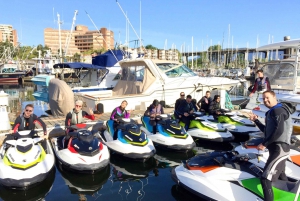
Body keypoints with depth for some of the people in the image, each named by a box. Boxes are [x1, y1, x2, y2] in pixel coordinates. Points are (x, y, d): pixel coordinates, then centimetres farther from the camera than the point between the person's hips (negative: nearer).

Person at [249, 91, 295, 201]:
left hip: (279, 148, -11)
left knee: (265, 179, -19)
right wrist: (256, 120, 16)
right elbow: (267, 131, 26)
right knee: (280, 174, 29)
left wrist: (264, 144, -18)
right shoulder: (273, 112, 20)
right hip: (278, 147, 11)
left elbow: (279, 130, -24)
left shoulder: (277, 110, -10)